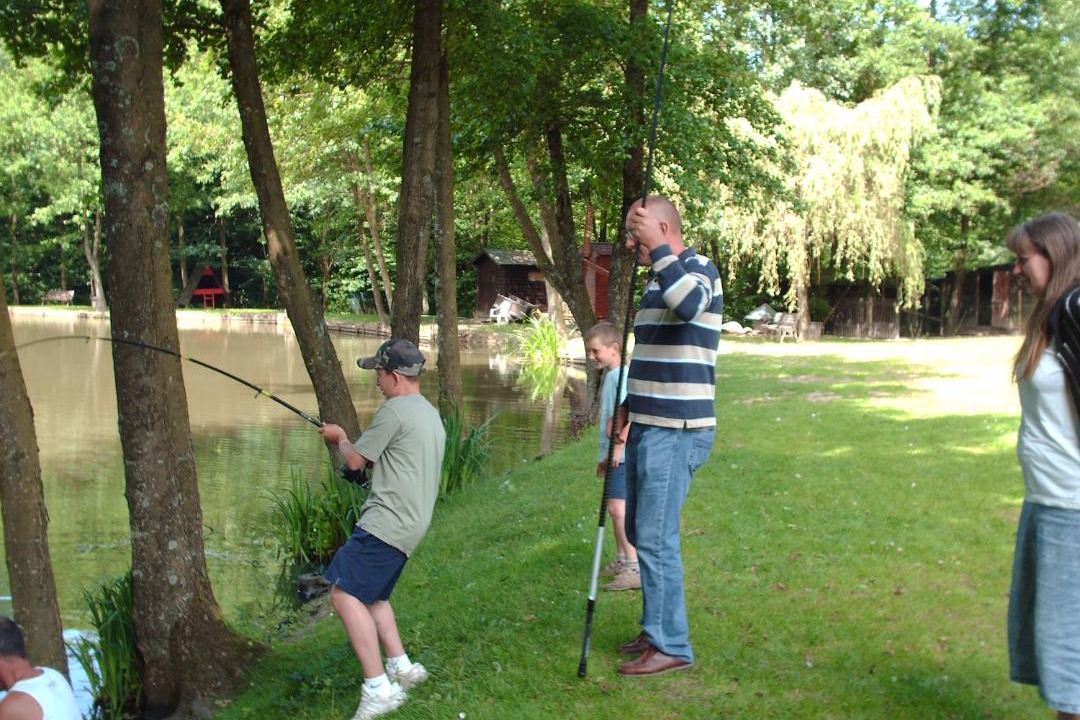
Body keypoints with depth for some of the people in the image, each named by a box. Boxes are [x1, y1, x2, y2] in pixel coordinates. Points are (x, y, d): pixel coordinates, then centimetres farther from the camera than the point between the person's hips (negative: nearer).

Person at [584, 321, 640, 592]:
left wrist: (620, 445, -27)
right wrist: (603, 456, 26)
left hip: (623, 456, -10)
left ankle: (635, 569, -16)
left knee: (618, 508, -15)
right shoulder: (608, 376, 18)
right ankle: (621, 560, 27)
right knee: (616, 508, 16)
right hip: (612, 455, 10)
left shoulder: (623, 376, -14)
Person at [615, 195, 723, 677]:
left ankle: (671, 645, 2)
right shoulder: (659, 279, 18)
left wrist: (656, 247, -30)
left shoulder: (699, 269, -11)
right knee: (641, 533, 15)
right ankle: (656, 629, 27)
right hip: (649, 427, 10)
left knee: (655, 538, -8)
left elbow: (689, 303, -37)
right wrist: (629, 407, 21)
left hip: (676, 432, -10)